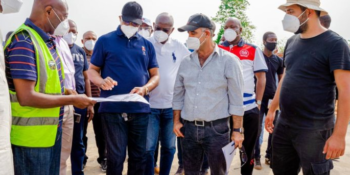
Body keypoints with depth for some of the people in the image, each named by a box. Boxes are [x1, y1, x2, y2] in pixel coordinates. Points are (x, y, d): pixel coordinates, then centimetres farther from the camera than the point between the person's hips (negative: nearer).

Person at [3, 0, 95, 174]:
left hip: (51, 132, 8)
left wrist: (64, 92, 2)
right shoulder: (24, 42, -20)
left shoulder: (47, 40, 7)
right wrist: (72, 99, -18)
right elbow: (27, 97, -26)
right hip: (31, 138, -8)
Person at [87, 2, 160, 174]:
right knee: (116, 155, 3)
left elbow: (155, 75, 10)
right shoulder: (105, 41, 3)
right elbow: (92, 70, 5)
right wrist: (102, 81, -18)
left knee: (139, 155, 11)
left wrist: (145, 89, -11)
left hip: (140, 109, 3)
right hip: (113, 108, -3)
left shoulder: (147, 45, 12)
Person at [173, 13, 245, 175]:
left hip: (217, 129, -4)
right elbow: (178, 94, 13)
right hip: (189, 128, 4)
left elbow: (236, 99, -7)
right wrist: (176, 121, 8)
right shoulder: (186, 62, 6)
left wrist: (237, 130, -9)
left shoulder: (228, 61, -6)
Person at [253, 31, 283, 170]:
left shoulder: (278, 60, 9)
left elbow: (281, 80, 15)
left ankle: (270, 155, 22)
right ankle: (256, 157, 11)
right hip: (259, 98, -4)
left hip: (273, 98, 4)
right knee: (258, 129, 1)